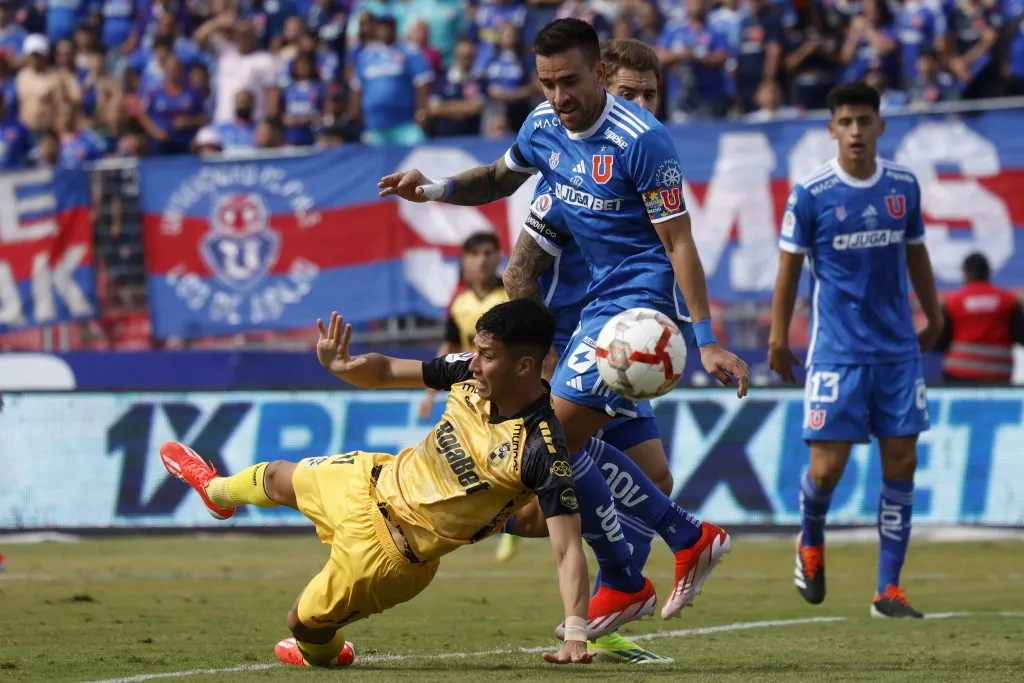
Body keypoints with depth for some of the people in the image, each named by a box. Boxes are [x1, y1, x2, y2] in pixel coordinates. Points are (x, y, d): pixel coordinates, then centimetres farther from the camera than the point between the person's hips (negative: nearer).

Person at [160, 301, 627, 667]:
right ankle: (219, 491, 69)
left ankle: (323, 652, 48)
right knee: (279, 478, 32)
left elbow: (568, 548, -37)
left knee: (305, 624, 8)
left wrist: (575, 634, -48)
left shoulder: (541, 449, -35)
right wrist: (341, 366, -24)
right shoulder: (470, 374, -16)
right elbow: (386, 372, -2)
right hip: (377, 481, 6)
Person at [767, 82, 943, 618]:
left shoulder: (903, 186, 4)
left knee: (901, 463, -1)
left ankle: (888, 589, 5)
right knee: (828, 467, -6)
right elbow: (790, 266, 0)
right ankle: (811, 543, 28)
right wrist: (778, 337, 0)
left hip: (898, 349, 3)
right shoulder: (811, 193, -6)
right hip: (837, 349, -3)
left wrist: (933, 317, 21)